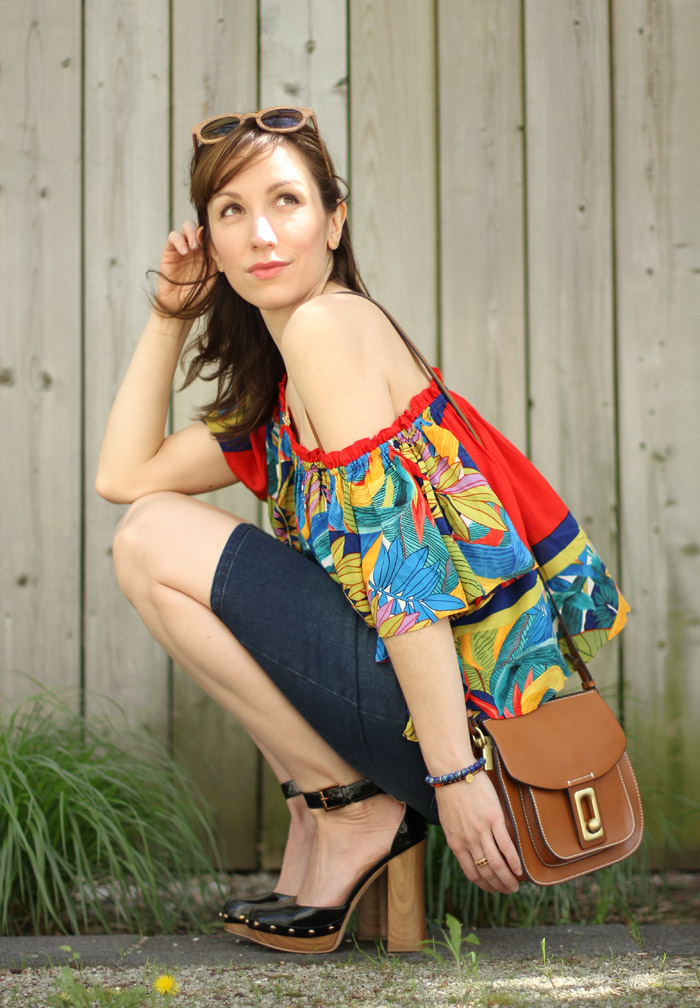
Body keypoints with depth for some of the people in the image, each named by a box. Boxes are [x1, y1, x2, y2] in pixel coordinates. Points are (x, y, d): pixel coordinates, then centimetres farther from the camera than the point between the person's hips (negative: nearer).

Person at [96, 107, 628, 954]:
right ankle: (320, 814, 12)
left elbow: (401, 552, -18)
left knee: (155, 542, -8)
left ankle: (356, 809, -2)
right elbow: (123, 475, 19)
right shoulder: (271, 391, 17)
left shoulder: (331, 322, -11)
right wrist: (170, 314, 17)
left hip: (463, 710, -10)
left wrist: (453, 769, -21)